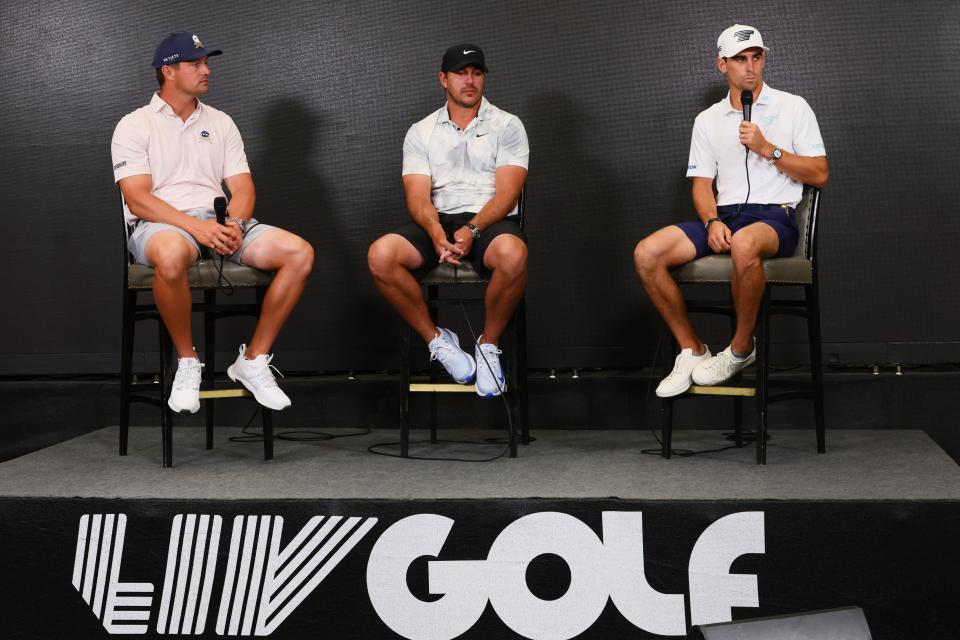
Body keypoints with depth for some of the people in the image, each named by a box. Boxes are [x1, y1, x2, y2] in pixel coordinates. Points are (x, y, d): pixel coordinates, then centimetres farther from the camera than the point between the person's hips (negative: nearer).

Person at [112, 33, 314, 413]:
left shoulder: (220, 122, 18)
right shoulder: (135, 125, 3)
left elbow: (242, 187, 10)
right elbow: (138, 199, -9)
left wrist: (234, 223, -14)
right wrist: (197, 227, -22)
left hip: (221, 222, 5)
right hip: (159, 224, -5)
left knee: (299, 253, -19)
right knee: (171, 255, -43)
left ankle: (253, 360, -8)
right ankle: (187, 363, -18)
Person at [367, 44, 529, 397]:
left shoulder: (506, 126, 6)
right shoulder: (421, 132, 13)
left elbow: (506, 193, -5)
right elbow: (418, 198, 1)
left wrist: (472, 230, -23)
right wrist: (437, 234, -22)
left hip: (490, 222, -2)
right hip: (437, 222, 2)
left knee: (512, 255, -39)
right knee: (380, 255, -28)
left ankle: (488, 346, -13)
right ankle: (437, 340, -8)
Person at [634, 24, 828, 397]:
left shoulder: (793, 107, 7)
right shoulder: (708, 120, 17)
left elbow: (819, 175, 2)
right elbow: (702, 184, 13)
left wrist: (768, 149, -10)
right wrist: (712, 222, -8)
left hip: (775, 216, -4)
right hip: (725, 215, 4)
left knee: (744, 243, -42)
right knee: (647, 253, -21)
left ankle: (741, 349, -19)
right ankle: (692, 350, -8)